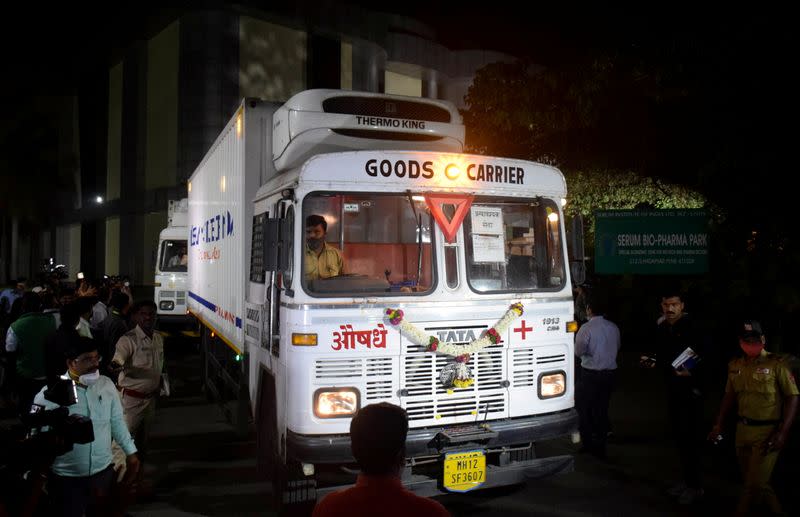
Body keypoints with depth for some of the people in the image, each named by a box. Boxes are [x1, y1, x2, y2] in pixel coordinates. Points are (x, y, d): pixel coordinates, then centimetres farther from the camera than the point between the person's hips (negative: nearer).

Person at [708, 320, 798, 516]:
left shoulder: (776, 364, -11)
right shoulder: (734, 366, 6)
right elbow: (729, 396, 16)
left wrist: (782, 433, -17)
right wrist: (718, 424, 11)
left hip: (768, 432, -6)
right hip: (743, 430, 6)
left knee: (754, 483, -3)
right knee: (752, 480, 17)